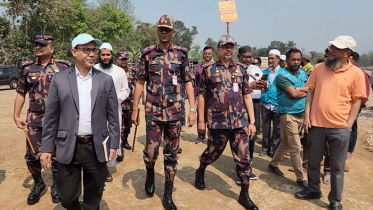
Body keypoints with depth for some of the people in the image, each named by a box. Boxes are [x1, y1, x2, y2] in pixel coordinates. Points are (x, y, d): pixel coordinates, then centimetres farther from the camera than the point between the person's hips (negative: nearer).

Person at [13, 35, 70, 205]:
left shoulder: (62, 68, -4)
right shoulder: (27, 68, 5)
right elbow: (21, 93, 9)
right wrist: (16, 116, 3)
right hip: (34, 119, 3)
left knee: (57, 154, 7)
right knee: (31, 155, 8)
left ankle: (56, 185, 27)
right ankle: (38, 183, 31)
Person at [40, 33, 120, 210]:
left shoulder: (106, 80, 1)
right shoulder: (59, 79, 1)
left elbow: (113, 115, 2)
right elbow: (51, 117, 2)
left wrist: (113, 143, -1)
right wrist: (46, 147, 1)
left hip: (97, 148, 0)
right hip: (68, 148, 0)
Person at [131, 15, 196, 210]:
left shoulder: (181, 54, 4)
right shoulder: (148, 53, 3)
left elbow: (188, 82, 4)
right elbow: (140, 82, 5)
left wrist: (192, 109, -3)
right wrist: (135, 109, 2)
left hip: (174, 111, 1)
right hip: (153, 110, 0)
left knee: (171, 153, 7)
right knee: (151, 150, -2)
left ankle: (168, 194, 22)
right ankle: (150, 174, 34)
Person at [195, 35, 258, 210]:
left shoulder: (241, 69, 8)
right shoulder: (209, 69, 0)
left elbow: (247, 96, 7)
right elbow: (202, 95, 1)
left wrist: (252, 121, 2)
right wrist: (201, 120, -2)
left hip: (240, 121, 3)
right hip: (218, 121, -2)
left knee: (243, 157, 4)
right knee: (214, 152, 12)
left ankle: (244, 194, 19)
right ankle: (200, 171, 45)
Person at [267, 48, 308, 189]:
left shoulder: (304, 73, 11)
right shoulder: (282, 76, -12)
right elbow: (294, 93, -21)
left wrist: (298, 90, -13)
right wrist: (305, 90, -4)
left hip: (302, 114, 7)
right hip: (289, 115, -7)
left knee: (285, 143, 18)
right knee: (295, 148, -3)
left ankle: (273, 164, 35)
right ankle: (300, 178, 8)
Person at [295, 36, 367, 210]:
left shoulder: (356, 73, -4)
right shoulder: (319, 68, 3)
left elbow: (357, 101, -2)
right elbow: (310, 92, 6)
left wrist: (348, 124, -7)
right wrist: (307, 116, 0)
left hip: (340, 127, -2)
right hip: (316, 124, 3)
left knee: (337, 166, 10)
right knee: (313, 161, 16)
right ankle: (313, 189, 37)